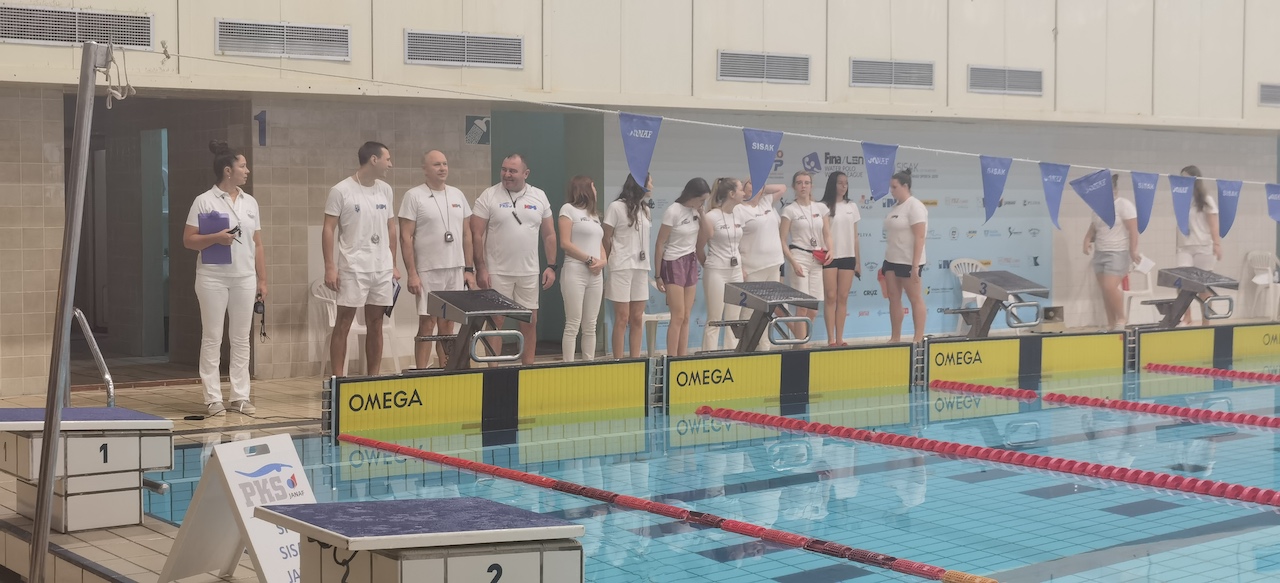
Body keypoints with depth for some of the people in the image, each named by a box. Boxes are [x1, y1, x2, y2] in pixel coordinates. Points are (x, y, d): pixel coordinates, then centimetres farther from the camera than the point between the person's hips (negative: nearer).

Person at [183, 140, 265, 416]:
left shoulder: (250, 202, 11)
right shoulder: (204, 201, -3)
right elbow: (188, 240, -5)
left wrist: (262, 280, 10)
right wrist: (216, 238, -20)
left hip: (244, 278, 5)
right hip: (213, 278, -5)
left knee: (241, 339, 6)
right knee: (212, 338, 0)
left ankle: (240, 396, 12)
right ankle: (213, 398, 4)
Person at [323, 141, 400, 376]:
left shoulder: (385, 190, 10)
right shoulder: (341, 191, -6)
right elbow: (328, 230, -7)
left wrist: (393, 264, 13)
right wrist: (330, 266, -13)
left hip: (382, 269, 5)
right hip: (353, 269, -5)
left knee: (375, 325, 9)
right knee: (343, 323, -3)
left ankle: (373, 378, 16)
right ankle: (338, 379, 1)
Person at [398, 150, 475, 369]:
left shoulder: (457, 195, 11)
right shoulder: (414, 196, -5)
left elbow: (466, 234, 14)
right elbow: (406, 237, -8)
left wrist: (469, 269, 8)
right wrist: (412, 273, -13)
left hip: (456, 270, 5)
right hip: (428, 271, -5)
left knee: (447, 324, 9)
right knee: (427, 324, -3)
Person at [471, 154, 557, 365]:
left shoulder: (539, 197, 6)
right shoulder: (489, 196, -4)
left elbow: (549, 234, 11)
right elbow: (476, 235, -5)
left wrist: (551, 266, 4)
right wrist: (481, 268, -11)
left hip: (529, 273, 3)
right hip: (497, 273, -3)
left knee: (529, 322, 7)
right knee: (495, 321, 0)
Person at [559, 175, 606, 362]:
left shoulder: (594, 215, 21)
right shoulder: (569, 209, 0)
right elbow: (565, 243, -8)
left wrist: (603, 261, -2)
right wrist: (589, 259, -10)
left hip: (595, 274, 7)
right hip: (575, 272, -7)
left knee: (590, 326, 6)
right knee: (573, 325, -8)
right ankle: (569, 366, -7)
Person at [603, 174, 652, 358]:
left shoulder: (645, 209, 14)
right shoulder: (616, 207, -5)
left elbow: (644, 239, 15)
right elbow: (606, 239, -1)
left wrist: (648, 267, 7)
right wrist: (605, 263, 2)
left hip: (641, 268, 6)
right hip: (622, 268, -6)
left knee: (637, 319, 4)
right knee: (622, 318, -5)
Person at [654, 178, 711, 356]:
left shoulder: (695, 210, 5)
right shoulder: (673, 211, -14)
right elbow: (660, 244, -10)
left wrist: (701, 211, 5)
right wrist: (658, 275, -10)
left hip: (691, 263, 7)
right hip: (673, 264, -7)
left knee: (686, 317, 5)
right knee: (678, 316, -9)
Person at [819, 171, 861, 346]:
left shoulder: (852, 207, 11)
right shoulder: (824, 207, -3)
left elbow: (855, 236, 13)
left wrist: (858, 261, 12)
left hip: (847, 257, 4)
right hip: (829, 258, -4)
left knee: (843, 298, 4)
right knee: (831, 298, -4)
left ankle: (839, 338, 8)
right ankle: (831, 339, -2)